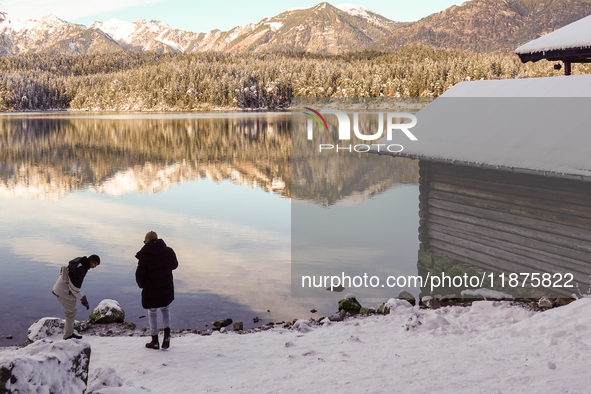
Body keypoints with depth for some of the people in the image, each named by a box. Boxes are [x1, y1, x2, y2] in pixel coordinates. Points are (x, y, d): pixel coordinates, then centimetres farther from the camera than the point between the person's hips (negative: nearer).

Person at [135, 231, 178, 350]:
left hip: (151, 290, -4)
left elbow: (140, 274, -12)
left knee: (152, 313, 13)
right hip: (166, 289, 4)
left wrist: (142, 285, 7)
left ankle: (155, 341, 20)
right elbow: (174, 265, 11)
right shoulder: (168, 251, -6)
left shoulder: (145, 255, -18)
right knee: (165, 309, 25)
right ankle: (167, 333, 6)